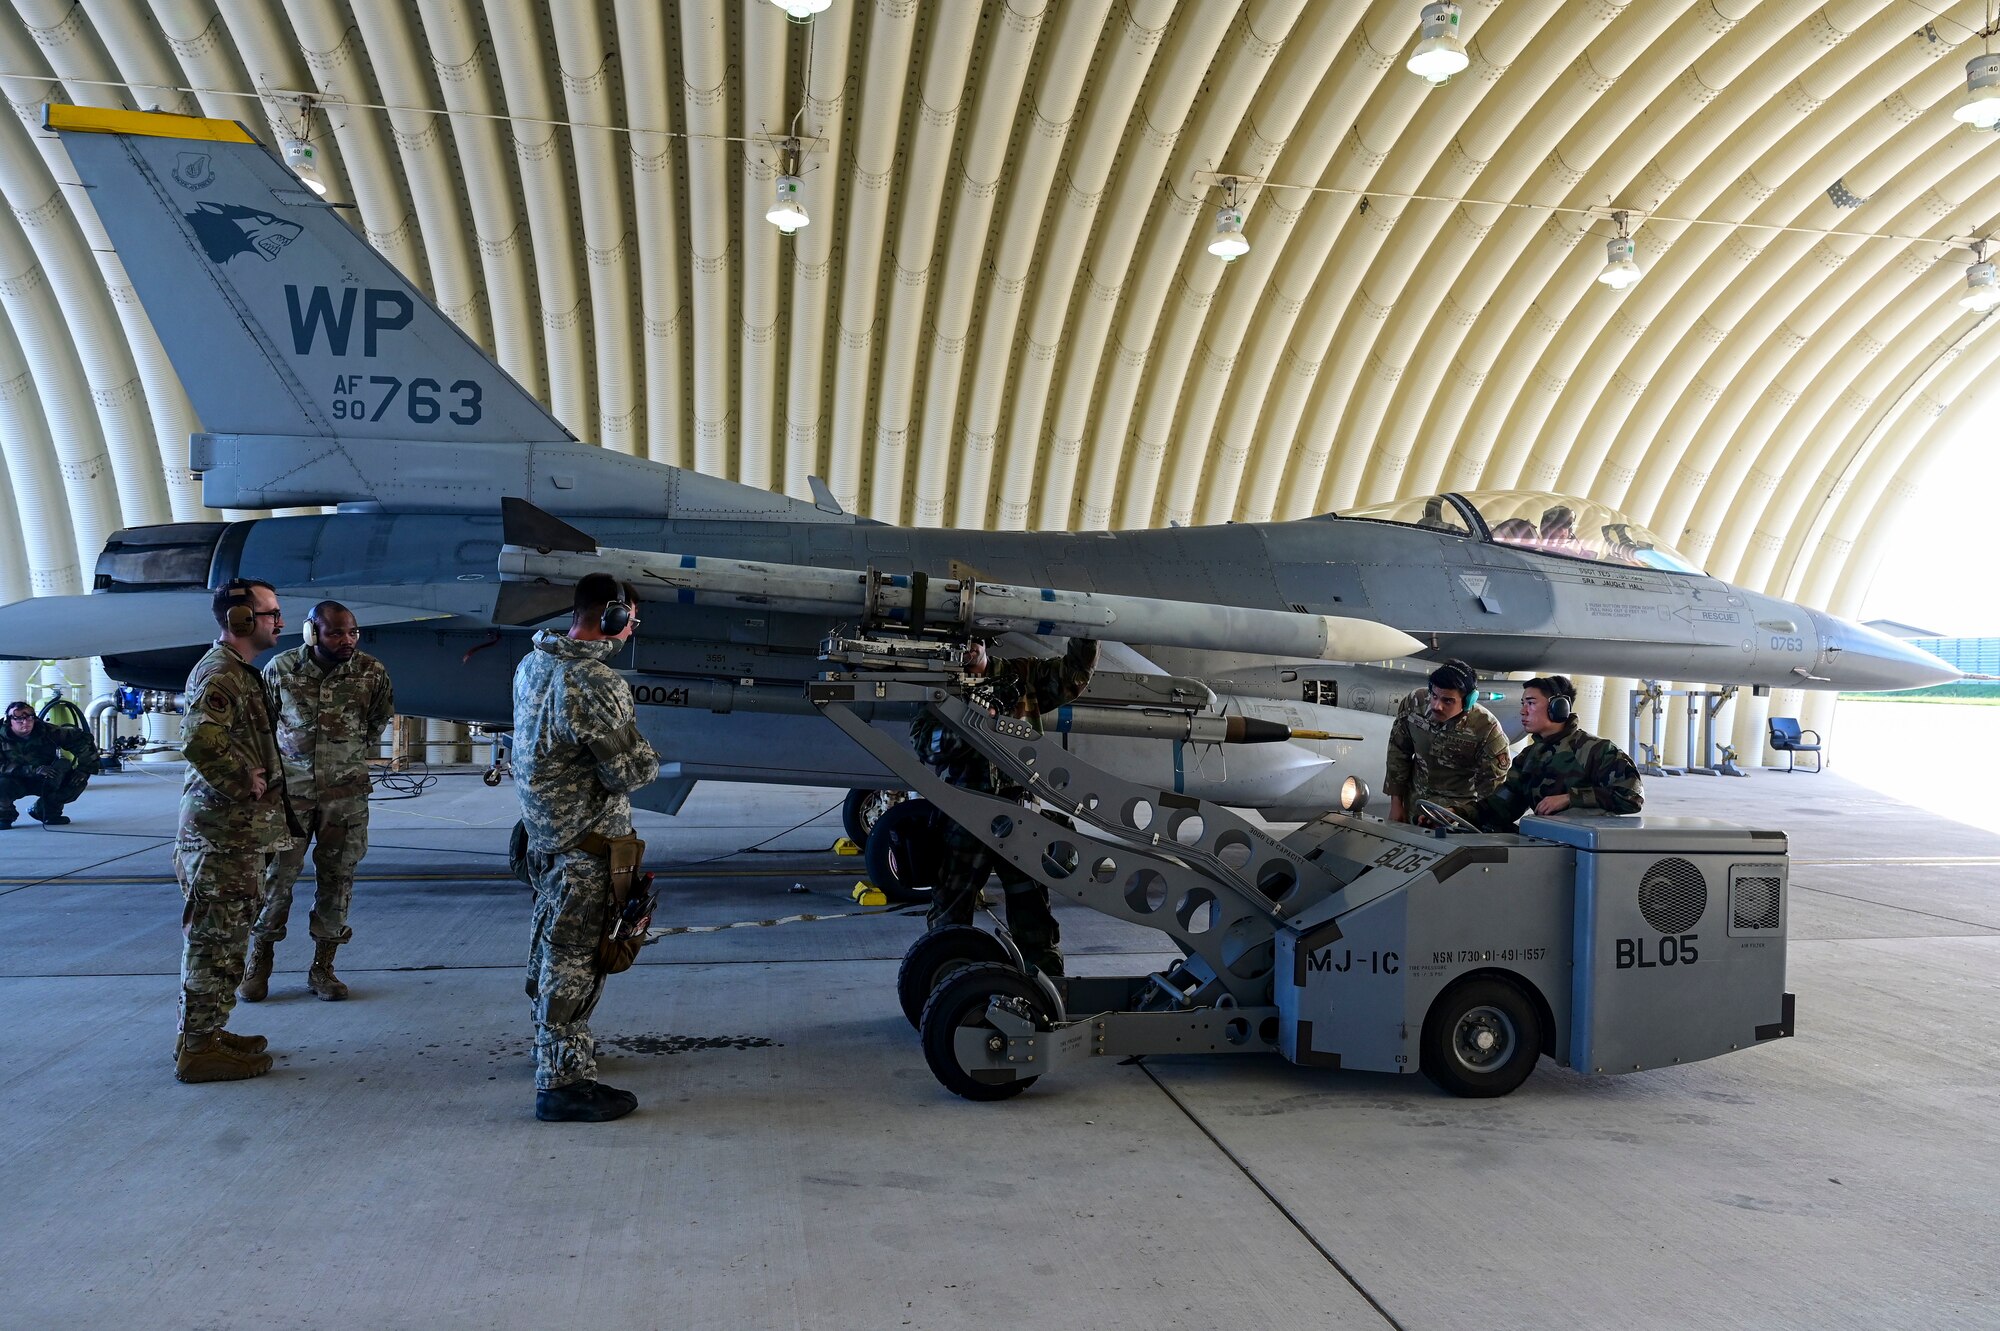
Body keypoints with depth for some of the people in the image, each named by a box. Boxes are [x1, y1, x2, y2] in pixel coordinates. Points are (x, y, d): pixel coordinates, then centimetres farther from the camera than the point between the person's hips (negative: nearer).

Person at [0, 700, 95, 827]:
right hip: (17, 782, -2)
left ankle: (39, 810, 4)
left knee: (79, 782, -22)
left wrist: (84, 768, -18)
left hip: (47, 782, 2)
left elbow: (83, 737, -11)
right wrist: (33, 770, -39)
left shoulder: (47, 731, -15)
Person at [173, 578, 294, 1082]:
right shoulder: (219, 674, -17)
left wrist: (257, 776, 11)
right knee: (215, 937, -3)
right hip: (223, 832, -10)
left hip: (239, 831, 10)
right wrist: (245, 783, -21)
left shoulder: (240, 672, 16)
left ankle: (207, 1031, 28)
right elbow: (199, 740, -32)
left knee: (226, 936, 17)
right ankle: (198, 1047, 4)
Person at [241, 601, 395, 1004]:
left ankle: (322, 968, 15)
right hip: (291, 789, -1)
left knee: (337, 878, 5)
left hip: (346, 793, 1)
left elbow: (381, 717, 13)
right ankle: (259, 963, 18)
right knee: (276, 875, 2)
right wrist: (276, 759, 13)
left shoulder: (372, 672, -6)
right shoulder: (281, 668, -6)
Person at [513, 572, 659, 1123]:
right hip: (583, 839, -9)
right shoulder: (595, 683, -25)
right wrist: (649, 760, 0)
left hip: (541, 829, 9)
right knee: (574, 957, -2)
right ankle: (562, 1081, 5)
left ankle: (553, 1040, 40)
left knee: (550, 943, 23)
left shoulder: (532, 663, 4)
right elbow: (629, 771, -22)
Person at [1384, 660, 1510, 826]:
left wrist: (1456, 814, -31)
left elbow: (1491, 790, -17)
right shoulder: (1414, 703, -13)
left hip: (1460, 809, -3)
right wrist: (1396, 803, 3)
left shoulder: (1487, 730, -22)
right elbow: (1398, 752, 2)